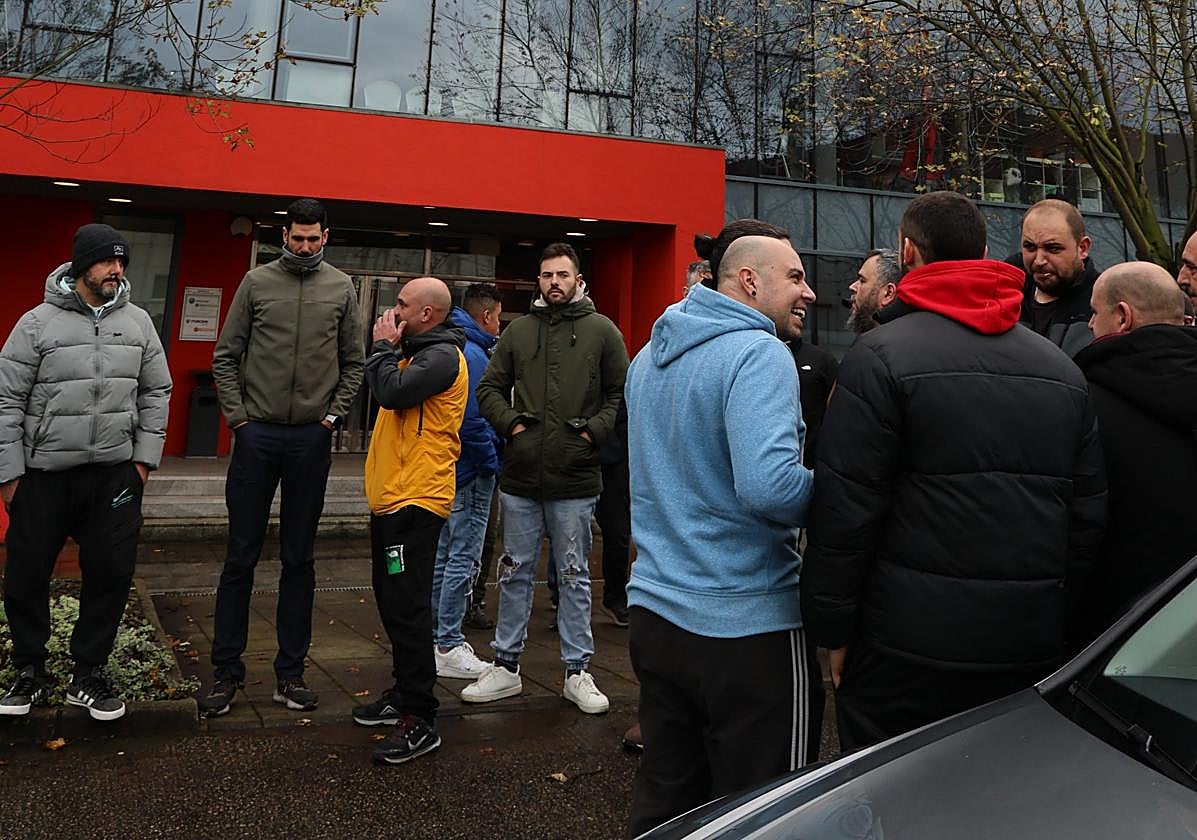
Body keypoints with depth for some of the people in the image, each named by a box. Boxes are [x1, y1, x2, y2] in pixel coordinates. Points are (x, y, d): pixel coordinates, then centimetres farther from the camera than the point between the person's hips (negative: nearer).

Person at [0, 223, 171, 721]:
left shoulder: (138, 321, 5)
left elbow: (156, 392, 9)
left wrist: (145, 457, 3)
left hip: (115, 473, 2)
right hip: (43, 474, -2)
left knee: (111, 574, 4)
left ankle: (88, 675, 21)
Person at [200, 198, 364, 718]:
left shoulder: (342, 289, 7)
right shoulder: (257, 282, 5)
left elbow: (353, 363, 8)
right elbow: (226, 355, 5)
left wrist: (334, 415, -2)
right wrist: (236, 415, -4)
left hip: (311, 439, 1)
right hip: (257, 434, -1)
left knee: (299, 561, 7)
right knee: (240, 557, 3)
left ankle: (290, 672, 17)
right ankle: (226, 670, 15)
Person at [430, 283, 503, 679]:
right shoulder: (472, 354, -17)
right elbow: (472, 420, -23)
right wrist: (494, 463, -12)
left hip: (449, 468, 10)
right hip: (471, 472, -10)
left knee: (442, 554, 16)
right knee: (463, 558, -3)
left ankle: (438, 636, 27)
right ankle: (449, 649, 5)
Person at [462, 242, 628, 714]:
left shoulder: (601, 331, 2)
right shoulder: (518, 331, 9)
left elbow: (623, 393, 3)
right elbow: (489, 388, 13)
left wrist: (595, 431, -9)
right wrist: (511, 422, -3)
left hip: (575, 480, -2)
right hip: (520, 478, 3)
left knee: (574, 577, 9)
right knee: (515, 573, 12)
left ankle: (577, 672, 22)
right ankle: (506, 667, 26)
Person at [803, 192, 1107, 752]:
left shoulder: (879, 356, -10)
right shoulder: (1063, 369, 10)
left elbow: (844, 509, -13)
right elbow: (1089, 513, 13)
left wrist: (833, 628, -4)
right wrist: (1062, 624, 19)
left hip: (909, 646, -6)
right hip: (1033, 648, 6)